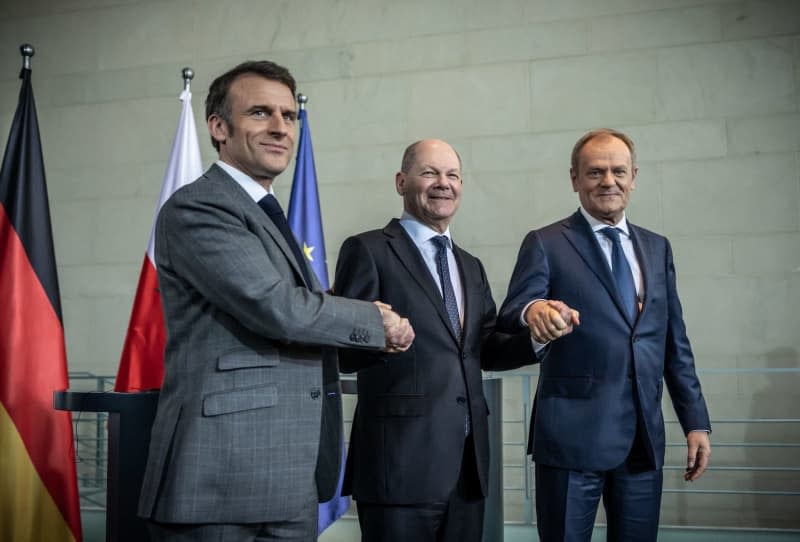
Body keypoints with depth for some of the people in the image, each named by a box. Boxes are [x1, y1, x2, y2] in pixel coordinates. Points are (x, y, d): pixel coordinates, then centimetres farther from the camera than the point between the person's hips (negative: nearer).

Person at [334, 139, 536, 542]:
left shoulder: (471, 266, 19)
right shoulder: (368, 250, -3)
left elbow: (486, 351, 17)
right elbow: (345, 354, -8)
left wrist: (537, 337, 0)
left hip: (468, 461, 7)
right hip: (402, 459, -6)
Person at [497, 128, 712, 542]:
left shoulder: (657, 248, 14)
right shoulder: (545, 245, 0)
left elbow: (675, 343, 15)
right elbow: (510, 317, -14)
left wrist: (695, 421, 10)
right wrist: (533, 311, -37)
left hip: (645, 434, 4)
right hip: (573, 433, -4)